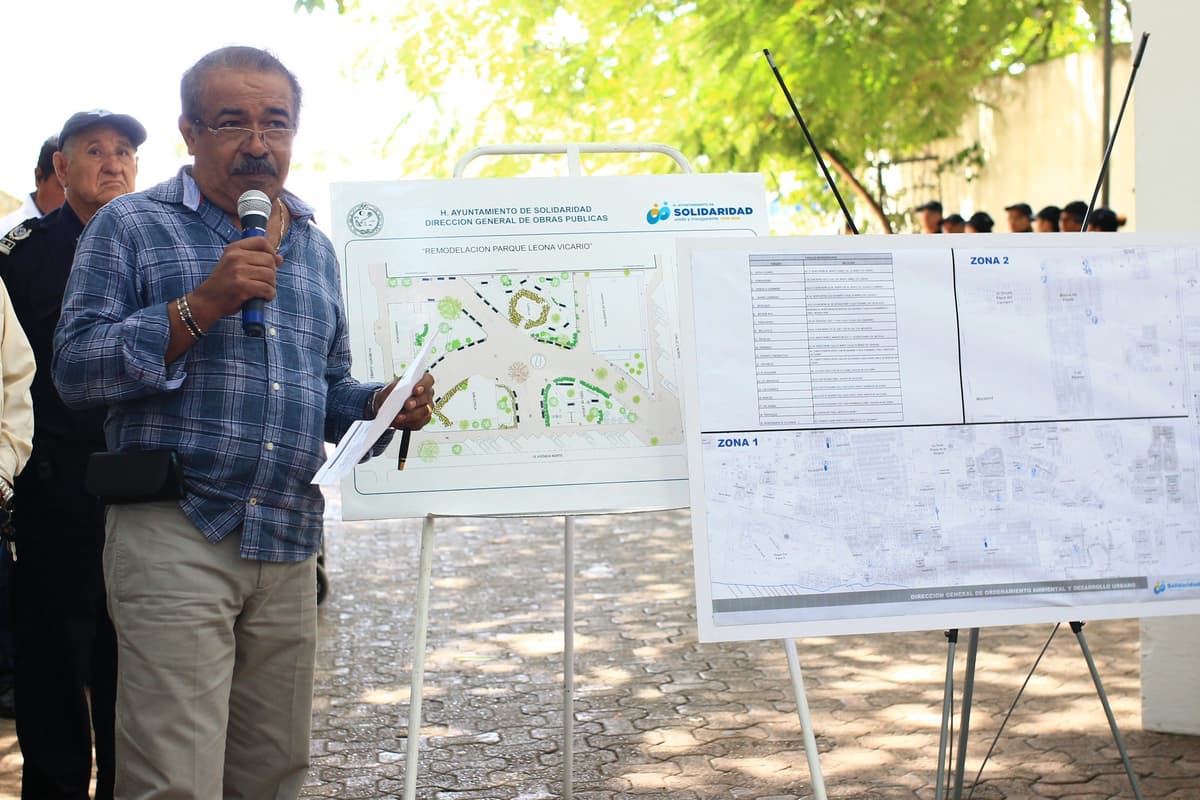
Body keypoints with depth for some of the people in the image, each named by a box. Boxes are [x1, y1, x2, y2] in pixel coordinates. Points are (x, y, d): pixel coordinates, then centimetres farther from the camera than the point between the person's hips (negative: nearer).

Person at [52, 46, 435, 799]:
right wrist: (199, 307, -16)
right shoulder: (131, 225, 3)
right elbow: (76, 368, -6)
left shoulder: (316, 247, 19)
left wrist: (382, 404, 4)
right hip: (174, 536, -5)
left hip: (289, 543, 5)